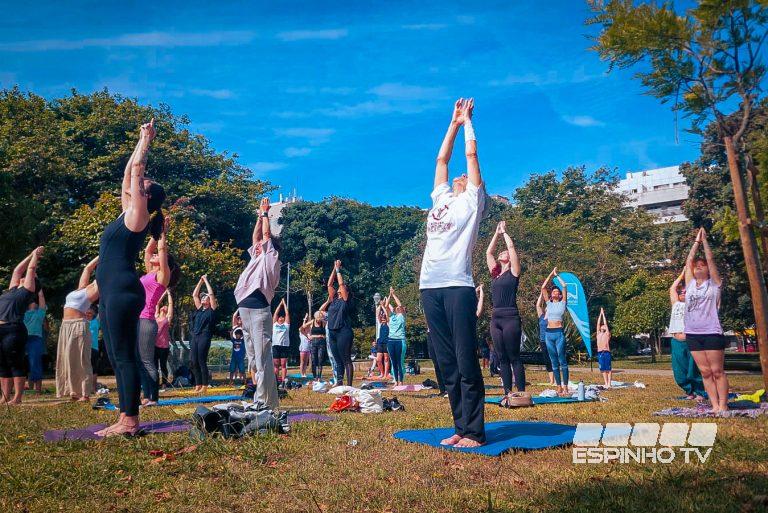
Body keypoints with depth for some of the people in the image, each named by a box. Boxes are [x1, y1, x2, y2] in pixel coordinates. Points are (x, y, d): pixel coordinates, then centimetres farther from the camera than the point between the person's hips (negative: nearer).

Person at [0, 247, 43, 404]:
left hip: (14, 330, -8)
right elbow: (17, 269, 29)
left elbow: (31, 269, 9)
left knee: (15, 364, -5)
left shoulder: (28, 290, 4)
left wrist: (36, 255, 23)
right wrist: (31, 254, 35)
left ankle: (17, 398, -3)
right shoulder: (13, 289, 22)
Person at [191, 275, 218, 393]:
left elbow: (211, 294, -3)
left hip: (204, 337, -6)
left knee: (202, 362, -7)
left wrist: (206, 280, 5)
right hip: (195, 337, 6)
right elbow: (194, 295, 20)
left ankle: (205, 386, -1)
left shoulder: (212, 310, 4)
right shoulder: (199, 309, 19)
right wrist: (200, 281, 19)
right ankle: (198, 385, 11)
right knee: (193, 362, 3)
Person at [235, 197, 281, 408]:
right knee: (252, 356, 11)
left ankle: (265, 402, -9)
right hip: (245, 309, 8)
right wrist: (260, 215, 32)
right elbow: (255, 236, 29)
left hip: (259, 309, -8)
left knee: (262, 357, -9)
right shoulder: (256, 259, 24)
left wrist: (265, 213, 15)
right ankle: (258, 399, 18)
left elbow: (267, 235, 3)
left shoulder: (270, 259, 5)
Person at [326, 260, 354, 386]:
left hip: (343, 332, -7)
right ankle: (339, 384, 14)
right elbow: (329, 284, 15)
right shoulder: (333, 300, 17)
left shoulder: (345, 300, 2)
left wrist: (338, 270, 5)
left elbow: (341, 283, -4)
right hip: (332, 333, 7)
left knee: (346, 360, -6)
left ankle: (349, 385, -6)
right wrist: (334, 269, 13)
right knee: (338, 361, 10)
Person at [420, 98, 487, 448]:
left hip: (458, 286, -6)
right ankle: (461, 428, 14)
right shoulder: (440, 199, 24)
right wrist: (453, 123, 38)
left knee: (467, 364, -5)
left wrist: (467, 121, 25)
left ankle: (474, 432, 1)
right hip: (430, 287, 6)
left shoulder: (472, 201, 10)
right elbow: (441, 160, 31)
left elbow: (472, 155, 12)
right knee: (447, 366, 7)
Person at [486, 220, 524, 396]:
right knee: (502, 358, 7)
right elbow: (488, 252, 20)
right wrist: (497, 233, 23)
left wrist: (504, 232, 11)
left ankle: (521, 393, 0)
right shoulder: (495, 273, 16)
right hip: (495, 318, 6)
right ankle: (507, 393, 12)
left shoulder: (513, 272, 1)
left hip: (511, 318, -6)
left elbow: (511, 247, -4)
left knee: (514, 357, -4)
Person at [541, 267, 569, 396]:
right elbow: (543, 287, 10)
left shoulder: (562, 303, 6)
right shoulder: (549, 303, 14)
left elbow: (564, 286, -2)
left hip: (559, 333, -4)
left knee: (562, 361, -5)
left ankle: (565, 387, -4)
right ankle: (559, 387, 9)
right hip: (548, 333, 4)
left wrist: (557, 275, 11)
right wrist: (551, 274, 13)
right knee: (554, 362, 5)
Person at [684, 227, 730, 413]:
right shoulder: (690, 284, 14)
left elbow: (711, 260, 2)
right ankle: (714, 406, 9)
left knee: (717, 371, -3)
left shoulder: (714, 283, 6)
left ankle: (723, 406, 2)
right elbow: (689, 261, 13)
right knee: (705, 373, 5)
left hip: (712, 333, -4)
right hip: (692, 334, 4)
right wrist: (696, 240, 17)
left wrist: (704, 240, 8)